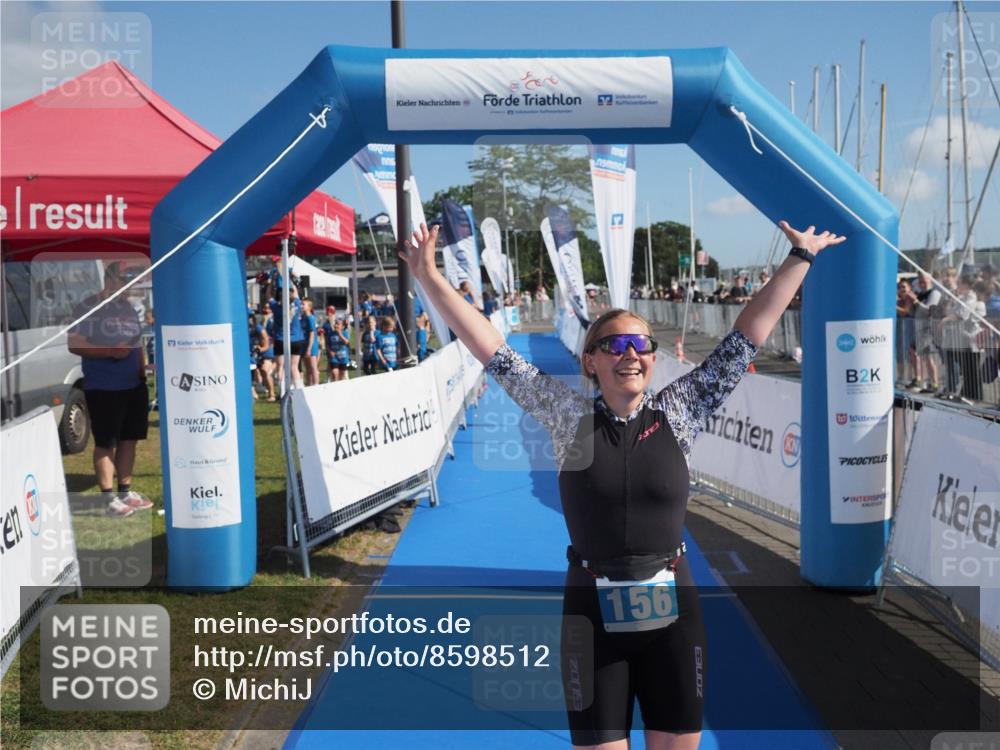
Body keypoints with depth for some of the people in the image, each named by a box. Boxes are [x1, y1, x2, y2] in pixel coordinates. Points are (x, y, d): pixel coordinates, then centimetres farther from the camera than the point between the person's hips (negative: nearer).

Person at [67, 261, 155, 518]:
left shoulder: (129, 308, 14)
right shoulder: (89, 307, -9)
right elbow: (74, 344, -15)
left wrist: (143, 371, 15)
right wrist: (110, 351, -23)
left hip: (134, 386, 7)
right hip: (102, 388, -7)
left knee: (129, 439, 11)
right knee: (105, 442, -2)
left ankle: (126, 491, 21)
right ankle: (109, 499, 1)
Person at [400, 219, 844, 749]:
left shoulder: (678, 413, -1)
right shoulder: (570, 418, -4)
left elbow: (748, 336, 0)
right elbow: (492, 351, -6)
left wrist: (800, 258, 1)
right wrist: (430, 278, -9)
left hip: (671, 610, 2)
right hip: (592, 612, -1)